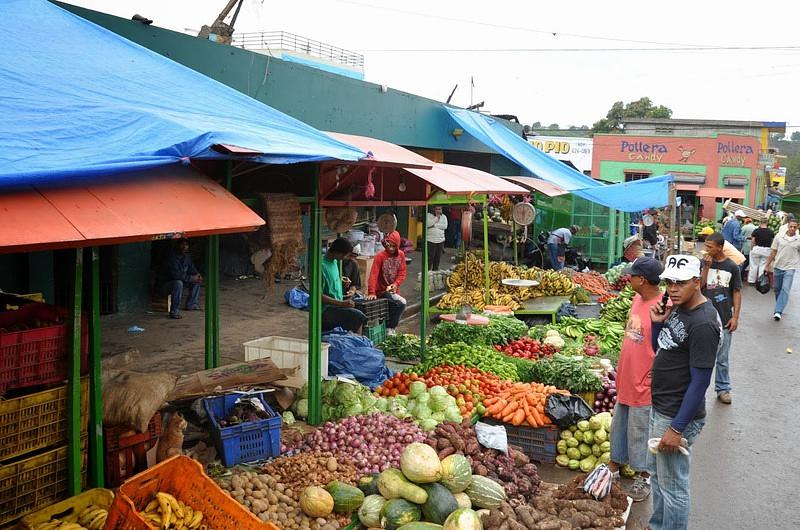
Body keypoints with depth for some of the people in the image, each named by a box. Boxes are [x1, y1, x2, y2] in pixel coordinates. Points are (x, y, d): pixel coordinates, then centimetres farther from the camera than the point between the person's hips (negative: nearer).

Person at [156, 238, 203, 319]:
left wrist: (197, 275, -10)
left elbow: (192, 269, 13)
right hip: (163, 285, -9)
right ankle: (174, 312, -30)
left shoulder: (187, 256, 2)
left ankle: (191, 304, 14)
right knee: (178, 283, -37)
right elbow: (175, 274, -33)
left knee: (196, 280, 5)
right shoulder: (172, 256, -24)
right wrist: (192, 278, -27)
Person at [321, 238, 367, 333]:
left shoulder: (334, 261, 10)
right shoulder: (322, 266, -19)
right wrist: (341, 303, -23)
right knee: (358, 316, -22)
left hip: (337, 305, 9)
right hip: (326, 309, -9)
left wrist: (340, 280, 9)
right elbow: (319, 295, -20)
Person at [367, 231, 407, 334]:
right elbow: (373, 275, -20)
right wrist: (371, 293, -27)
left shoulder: (401, 255, -1)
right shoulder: (380, 256, -16)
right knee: (401, 303, -23)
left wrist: (396, 284, -17)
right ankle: (389, 328, -11)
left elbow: (402, 272, 1)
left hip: (394, 290, 6)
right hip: (382, 291, -6)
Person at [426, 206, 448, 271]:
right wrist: (436, 217, -10)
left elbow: (445, 226, -5)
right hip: (430, 240, -4)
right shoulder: (428, 215, 3)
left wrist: (434, 225, -9)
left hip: (440, 240, 4)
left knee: (438, 258, 7)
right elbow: (428, 224, -15)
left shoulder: (443, 216, 11)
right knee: (430, 257, -9)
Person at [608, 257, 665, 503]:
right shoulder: (637, 299, 3)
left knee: (640, 433, 8)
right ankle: (614, 464, 38)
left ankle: (643, 477, 26)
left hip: (645, 386, -8)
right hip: (626, 380, 8)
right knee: (619, 425, 21)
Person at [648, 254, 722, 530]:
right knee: (656, 473, 24)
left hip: (678, 415, -10)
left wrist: (677, 428, -21)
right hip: (659, 407, 10)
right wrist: (657, 323, -3)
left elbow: (699, 381, -22)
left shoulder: (703, 324, -24)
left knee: (673, 486, 5)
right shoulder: (678, 308, 4)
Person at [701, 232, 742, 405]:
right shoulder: (703, 263, -1)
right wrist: (706, 267, -15)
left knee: (722, 358, 9)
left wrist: (735, 316, -3)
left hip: (724, 319, 0)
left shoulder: (732, 267, -2)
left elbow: (737, 292, 2)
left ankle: (723, 388, 22)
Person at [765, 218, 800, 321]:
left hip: (790, 267, -2)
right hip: (778, 266, 3)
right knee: (777, 288, 14)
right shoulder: (779, 237, -2)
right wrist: (768, 265, 5)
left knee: (785, 289, -12)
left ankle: (778, 312, -16)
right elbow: (773, 252, 5)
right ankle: (780, 306, 34)